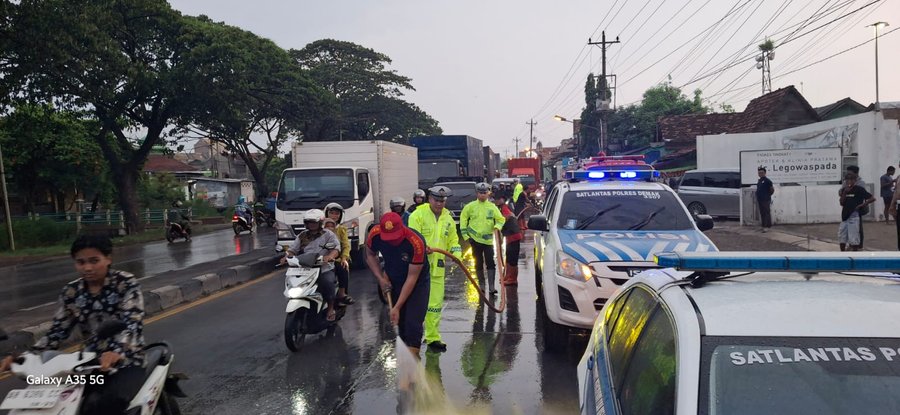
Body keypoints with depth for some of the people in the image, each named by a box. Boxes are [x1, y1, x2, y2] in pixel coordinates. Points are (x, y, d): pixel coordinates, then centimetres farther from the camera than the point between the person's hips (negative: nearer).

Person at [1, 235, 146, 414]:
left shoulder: (126, 283, -9)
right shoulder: (71, 292, 5)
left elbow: (132, 323, -21)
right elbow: (58, 330, 7)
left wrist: (116, 352, -41)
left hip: (126, 362, -4)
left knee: (113, 400, -35)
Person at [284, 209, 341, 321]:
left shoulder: (328, 235, 6)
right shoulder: (302, 236, 17)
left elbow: (336, 249, -7)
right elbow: (292, 249, 12)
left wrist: (329, 256, -29)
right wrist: (287, 256, -10)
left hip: (325, 269, -3)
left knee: (327, 282, -27)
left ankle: (331, 308, -5)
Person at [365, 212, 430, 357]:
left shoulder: (416, 242, -34)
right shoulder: (374, 234, -22)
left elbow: (412, 277, -27)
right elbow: (370, 255, 1)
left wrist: (397, 307, -24)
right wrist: (381, 278, -12)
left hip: (418, 282, -4)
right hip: (392, 281, 4)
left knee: (413, 323, -14)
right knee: (399, 322, 5)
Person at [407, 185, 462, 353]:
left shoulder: (448, 218, 11)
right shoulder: (418, 215, -7)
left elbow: (453, 239, 17)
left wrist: (456, 254, -1)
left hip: (438, 267, 5)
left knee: (436, 304, 9)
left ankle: (432, 338, 20)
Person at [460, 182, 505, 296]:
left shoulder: (492, 207, 2)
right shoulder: (471, 206, 0)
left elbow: (501, 219, 8)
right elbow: (463, 219, 6)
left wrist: (497, 226, -13)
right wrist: (465, 235, 1)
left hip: (488, 239, 0)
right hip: (475, 239, 0)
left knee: (490, 263, -5)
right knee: (479, 263, 9)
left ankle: (491, 286, -2)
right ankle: (481, 285, 21)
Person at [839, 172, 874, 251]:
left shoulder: (859, 189, -7)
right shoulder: (844, 189, 8)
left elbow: (872, 198, -9)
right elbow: (841, 203, 0)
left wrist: (862, 205, -10)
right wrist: (845, 192, -9)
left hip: (853, 216, -6)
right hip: (844, 216, 6)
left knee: (853, 239, -4)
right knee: (841, 237, 11)